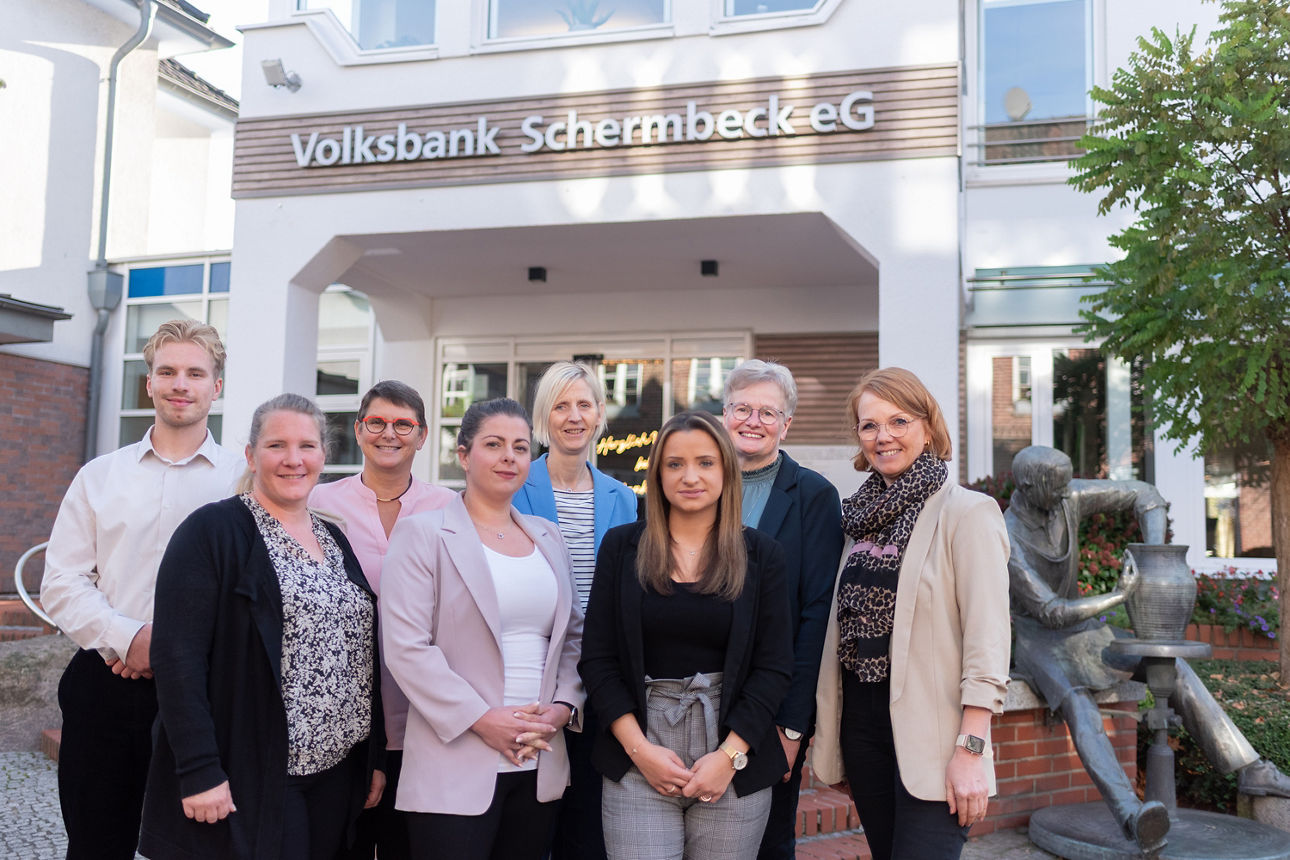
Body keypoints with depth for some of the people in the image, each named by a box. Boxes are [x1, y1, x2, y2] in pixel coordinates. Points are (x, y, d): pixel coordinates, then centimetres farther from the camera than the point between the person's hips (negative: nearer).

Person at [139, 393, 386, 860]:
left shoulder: (335, 540, 12)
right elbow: (177, 657, -14)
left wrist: (376, 758, 11)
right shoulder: (213, 531, -8)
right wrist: (199, 771, -19)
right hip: (244, 783, -6)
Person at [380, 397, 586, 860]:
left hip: (540, 765, 5)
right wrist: (480, 718, -15)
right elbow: (406, 647, -11)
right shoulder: (421, 534, -3)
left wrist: (563, 706, -1)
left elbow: (573, 635, 16)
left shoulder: (547, 536, 14)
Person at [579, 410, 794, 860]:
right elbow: (597, 660, 2)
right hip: (637, 762, 0)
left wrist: (730, 755, -9)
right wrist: (639, 748, -7)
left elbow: (774, 667, 0)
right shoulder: (621, 546, 4)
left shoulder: (760, 554, 2)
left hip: (735, 767, 0)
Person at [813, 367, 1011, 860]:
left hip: (928, 727, -6)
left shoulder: (968, 513, -8)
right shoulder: (864, 515, 11)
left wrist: (971, 749, -18)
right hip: (861, 721, 6)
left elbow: (987, 639, -13)